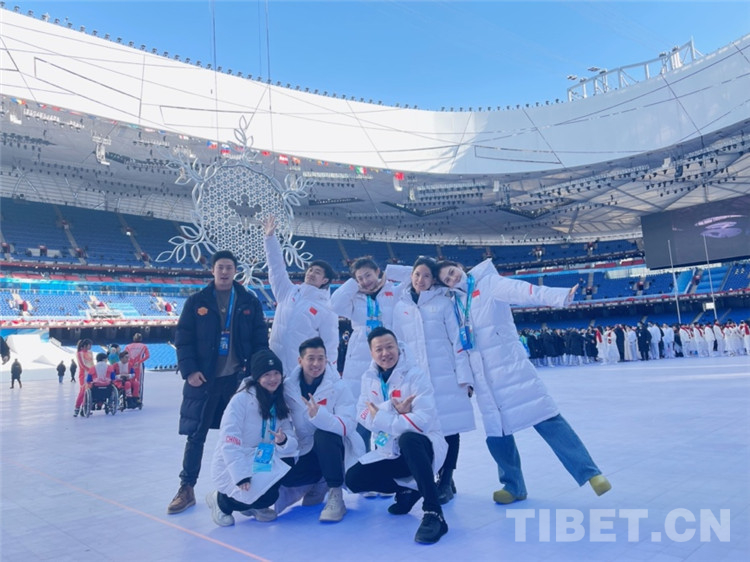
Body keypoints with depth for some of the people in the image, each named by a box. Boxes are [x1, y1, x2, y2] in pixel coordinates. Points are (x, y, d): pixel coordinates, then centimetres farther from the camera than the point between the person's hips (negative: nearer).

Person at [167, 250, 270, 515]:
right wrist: (189, 370, -10)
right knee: (196, 435, 7)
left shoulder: (250, 302, 4)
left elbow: (261, 340, 5)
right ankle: (187, 488, 20)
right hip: (204, 378, -1)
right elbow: (183, 339, 1)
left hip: (239, 378, 1)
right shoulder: (196, 301, 2)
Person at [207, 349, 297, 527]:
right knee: (266, 495, -26)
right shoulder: (242, 399, -18)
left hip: (262, 463, 7)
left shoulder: (280, 403, 2)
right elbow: (229, 443, -23)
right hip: (231, 467, -6)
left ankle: (255, 505, 8)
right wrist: (242, 476, -30)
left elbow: (292, 443, -2)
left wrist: (283, 441, -25)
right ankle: (221, 501, 4)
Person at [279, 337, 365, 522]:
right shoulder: (288, 387, -4)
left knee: (323, 434, -34)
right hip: (305, 453, 4)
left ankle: (336, 496, -19)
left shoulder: (338, 387, -13)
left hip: (334, 449, -4)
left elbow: (348, 426, -26)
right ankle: (318, 484, 15)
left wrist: (319, 414, -42)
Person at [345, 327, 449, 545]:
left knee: (408, 439, -39)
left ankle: (433, 513, -30)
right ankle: (407, 489, 13)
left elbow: (422, 420, -27)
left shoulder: (416, 375, -16)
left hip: (423, 446, -6)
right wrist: (392, 410, -25)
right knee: (353, 479, -8)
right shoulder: (369, 377, 1)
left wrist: (380, 416, -22)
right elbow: (363, 416, -8)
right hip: (390, 452, 6)